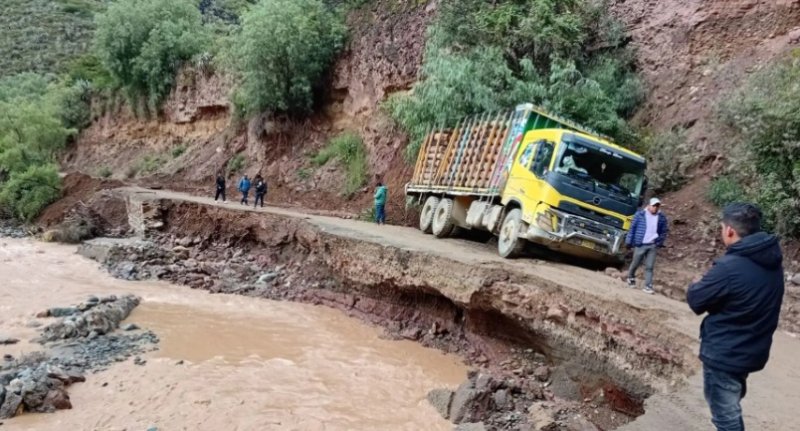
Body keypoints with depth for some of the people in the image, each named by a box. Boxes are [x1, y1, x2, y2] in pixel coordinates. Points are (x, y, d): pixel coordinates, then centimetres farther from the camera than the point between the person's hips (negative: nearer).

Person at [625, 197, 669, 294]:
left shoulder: (662, 217, 2)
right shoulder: (640, 214, -5)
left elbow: (665, 231, 12)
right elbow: (632, 228, -1)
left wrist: (660, 242, 5)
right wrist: (629, 241, -2)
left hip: (653, 245, 1)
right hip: (640, 244, -1)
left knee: (649, 267, -1)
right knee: (635, 264, 12)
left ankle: (648, 286, 1)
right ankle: (631, 277, 39)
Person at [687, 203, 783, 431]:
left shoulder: (730, 267, -27)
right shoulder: (772, 261, 0)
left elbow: (696, 300, -15)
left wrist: (696, 286, 5)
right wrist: (713, 283, 5)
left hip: (724, 354, -8)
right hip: (752, 351, 8)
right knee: (731, 407, 29)